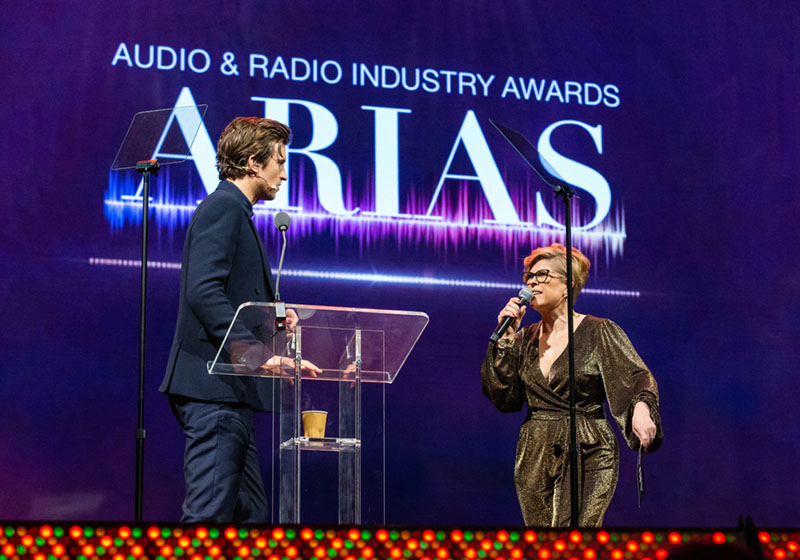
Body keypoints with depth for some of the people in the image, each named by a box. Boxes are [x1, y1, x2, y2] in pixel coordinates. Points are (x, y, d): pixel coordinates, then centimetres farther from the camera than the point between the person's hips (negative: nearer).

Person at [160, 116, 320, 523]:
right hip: (213, 387, -11)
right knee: (209, 516, -12)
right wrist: (259, 354, -27)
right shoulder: (223, 207, -9)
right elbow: (203, 291, -22)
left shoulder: (235, 211, 23)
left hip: (229, 389, 11)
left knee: (250, 516, 10)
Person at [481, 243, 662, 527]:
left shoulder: (600, 332, 1)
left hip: (588, 456, -4)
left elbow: (638, 376, -8)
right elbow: (504, 399, 5)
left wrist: (641, 407, -30)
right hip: (534, 458, 4)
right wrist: (506, 337, -1)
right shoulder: (525, 338, 13)